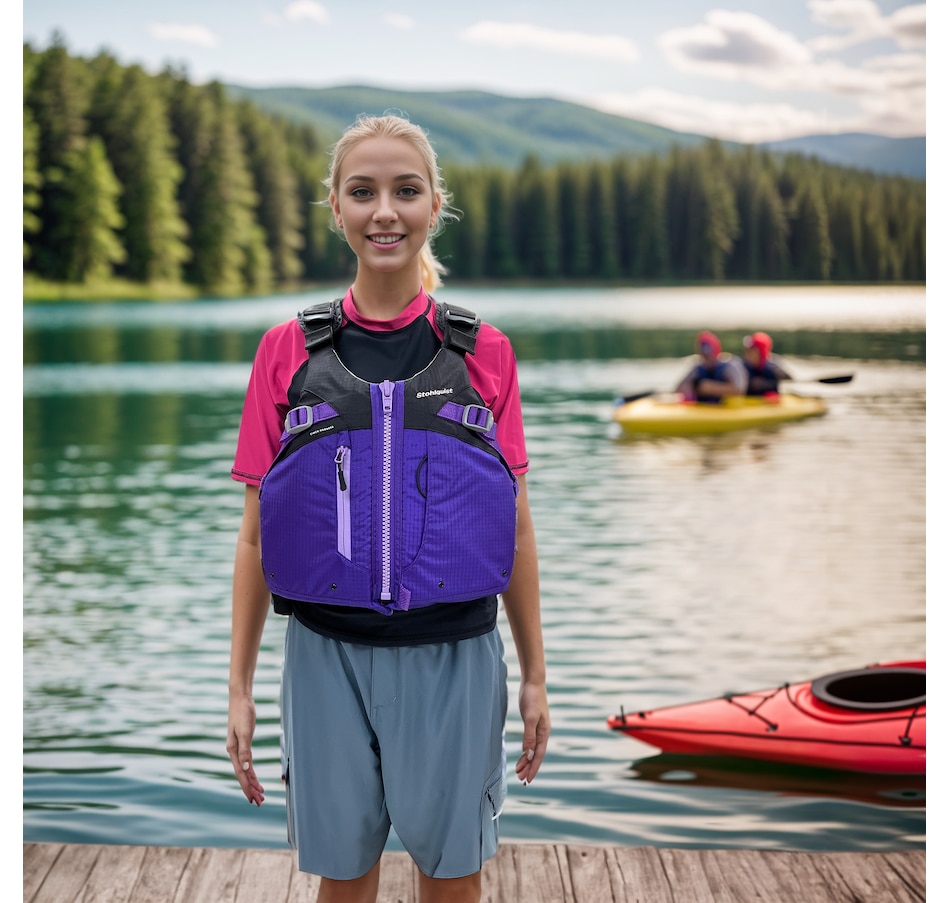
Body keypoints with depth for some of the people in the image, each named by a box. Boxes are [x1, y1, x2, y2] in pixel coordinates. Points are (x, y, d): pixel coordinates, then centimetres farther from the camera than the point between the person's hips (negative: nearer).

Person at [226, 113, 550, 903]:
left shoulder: (483, 352, 0)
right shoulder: (289, 351, -1)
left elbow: (516, 527, 4)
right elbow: (257, 533, 2)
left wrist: (535, 675, 6)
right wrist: (240, 686, 2)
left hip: (453, 656, 0)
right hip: (328, 657, 0)